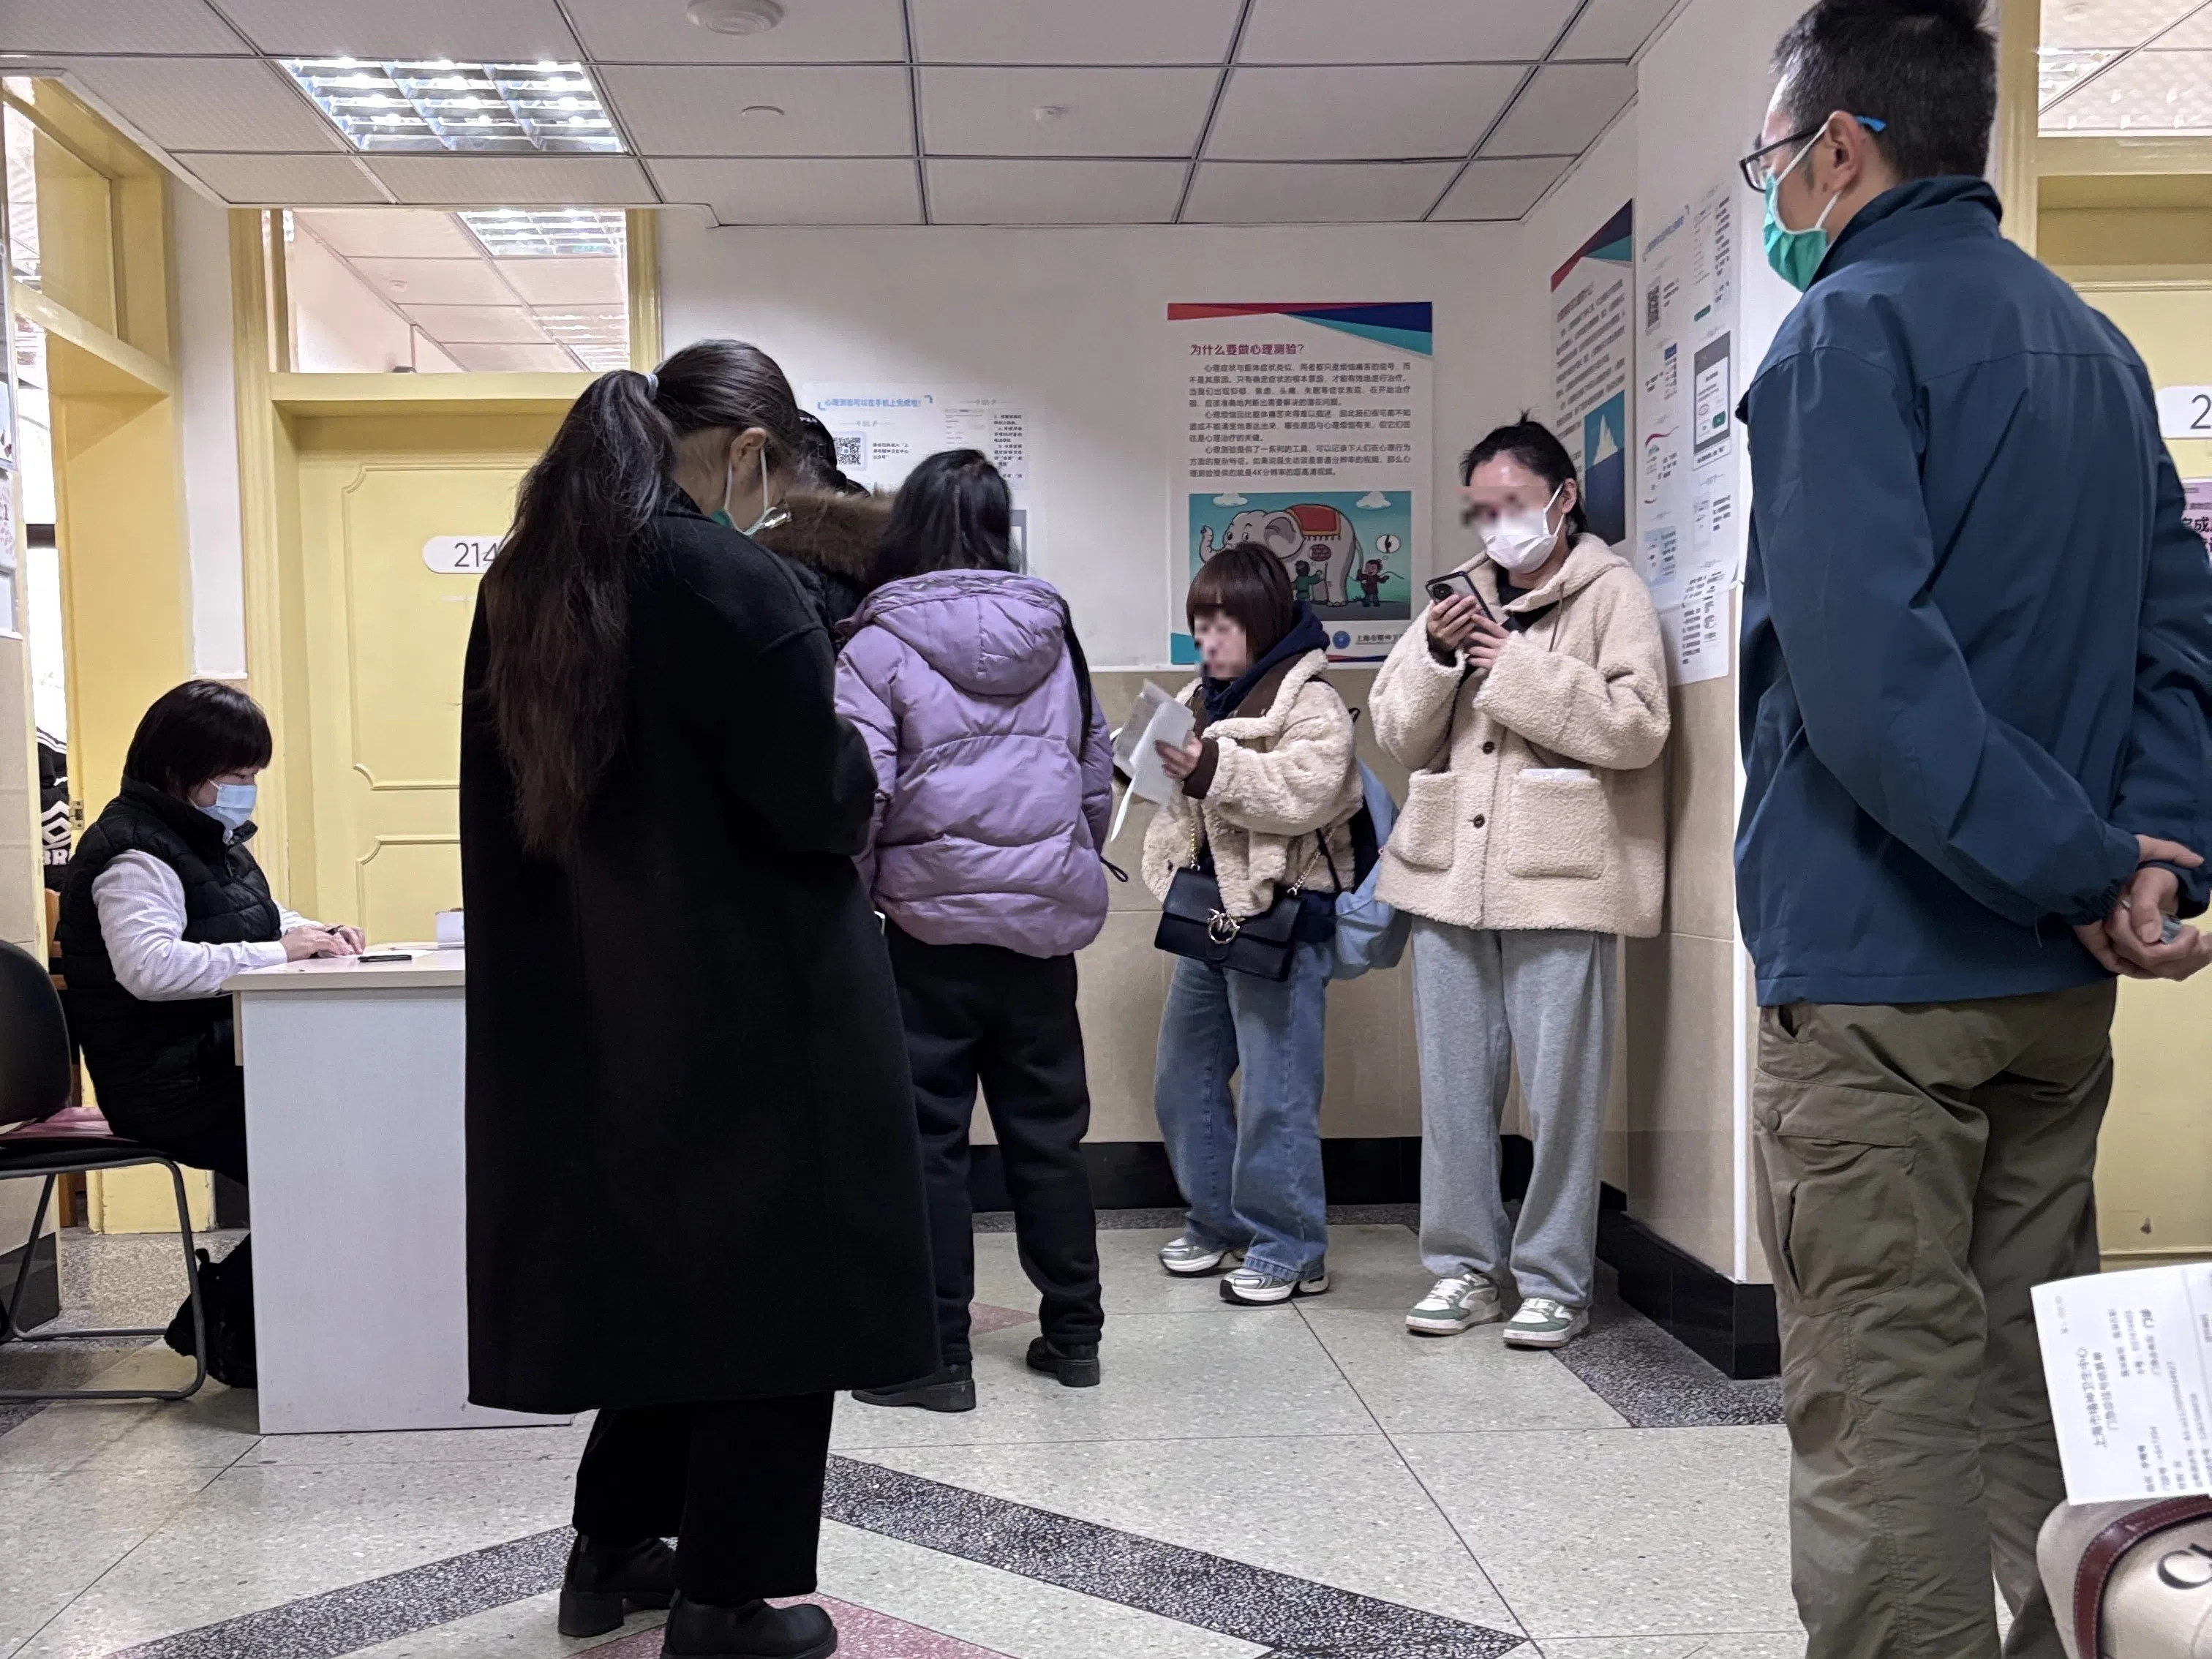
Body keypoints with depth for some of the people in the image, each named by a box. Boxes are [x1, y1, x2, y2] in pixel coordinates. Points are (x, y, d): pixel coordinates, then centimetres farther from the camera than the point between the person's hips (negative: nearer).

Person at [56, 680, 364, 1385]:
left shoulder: (212, 837, 15)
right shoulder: (135, 852, -15)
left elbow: (256, 921, 29)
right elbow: (148, 966, -31)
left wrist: (313, 933, 6)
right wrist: (275, 950, -28)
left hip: (225, 1058, 9)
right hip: (170, 1083, -9)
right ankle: (226, 1325, 2)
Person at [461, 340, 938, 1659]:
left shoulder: (528, 584, 6)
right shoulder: (737, 583, -18)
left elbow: (508, 802, 11)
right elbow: (817, 806, -18)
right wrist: (853, 749, 2)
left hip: (589, 1005, 8)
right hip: (752, 1009, -7)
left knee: (655, 1256, 21)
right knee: (762, 1284, 7)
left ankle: (615, 1549, 33)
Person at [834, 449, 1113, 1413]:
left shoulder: (879, 645, -7)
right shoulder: (1055, 635, 7)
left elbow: (860, 799, -13)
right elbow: (1098, 777, 11)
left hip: (932, 922, -4)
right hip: (1047, 920, 4)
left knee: (928, 1137, 5)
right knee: (1047, 1128, 14)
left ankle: (935, 1355, 11)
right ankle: (1072, 1334, 24)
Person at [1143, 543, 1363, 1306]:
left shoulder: (1309, 701, -11)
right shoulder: (1205, 697, 14)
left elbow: (1308, 792, -26)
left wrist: (1215, 771, -29)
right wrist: (1151, 758, 8)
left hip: (1281, 914, -9)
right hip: (1209, 913, 9)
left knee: (1276, 1094, -4)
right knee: (1183, 1081, 15)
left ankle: (1290, 1249, 8)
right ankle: (1218, 1221, 30)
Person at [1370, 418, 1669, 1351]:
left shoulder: (1611, 593, 2)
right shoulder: (1461, 597, 18)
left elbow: (1638, 725, -12)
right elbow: (1400, 736, 14)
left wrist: (1518, 666, -12)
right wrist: (1434, 656, -3)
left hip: (1559, 880, -5)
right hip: (1451, 874, 5)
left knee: (1561, 1093, 0)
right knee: (1453, 1088, 9)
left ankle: (1554, 1280, 12)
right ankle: (1465, 1266, 21)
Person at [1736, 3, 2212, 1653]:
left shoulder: (1855, 328, -10)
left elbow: (1865, 669, -23)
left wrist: (2077, 869, -15)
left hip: (1882, 972, -8)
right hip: (2059, 981, 8)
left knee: (1883, 1408, 0)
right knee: (2033, 1376, 18)